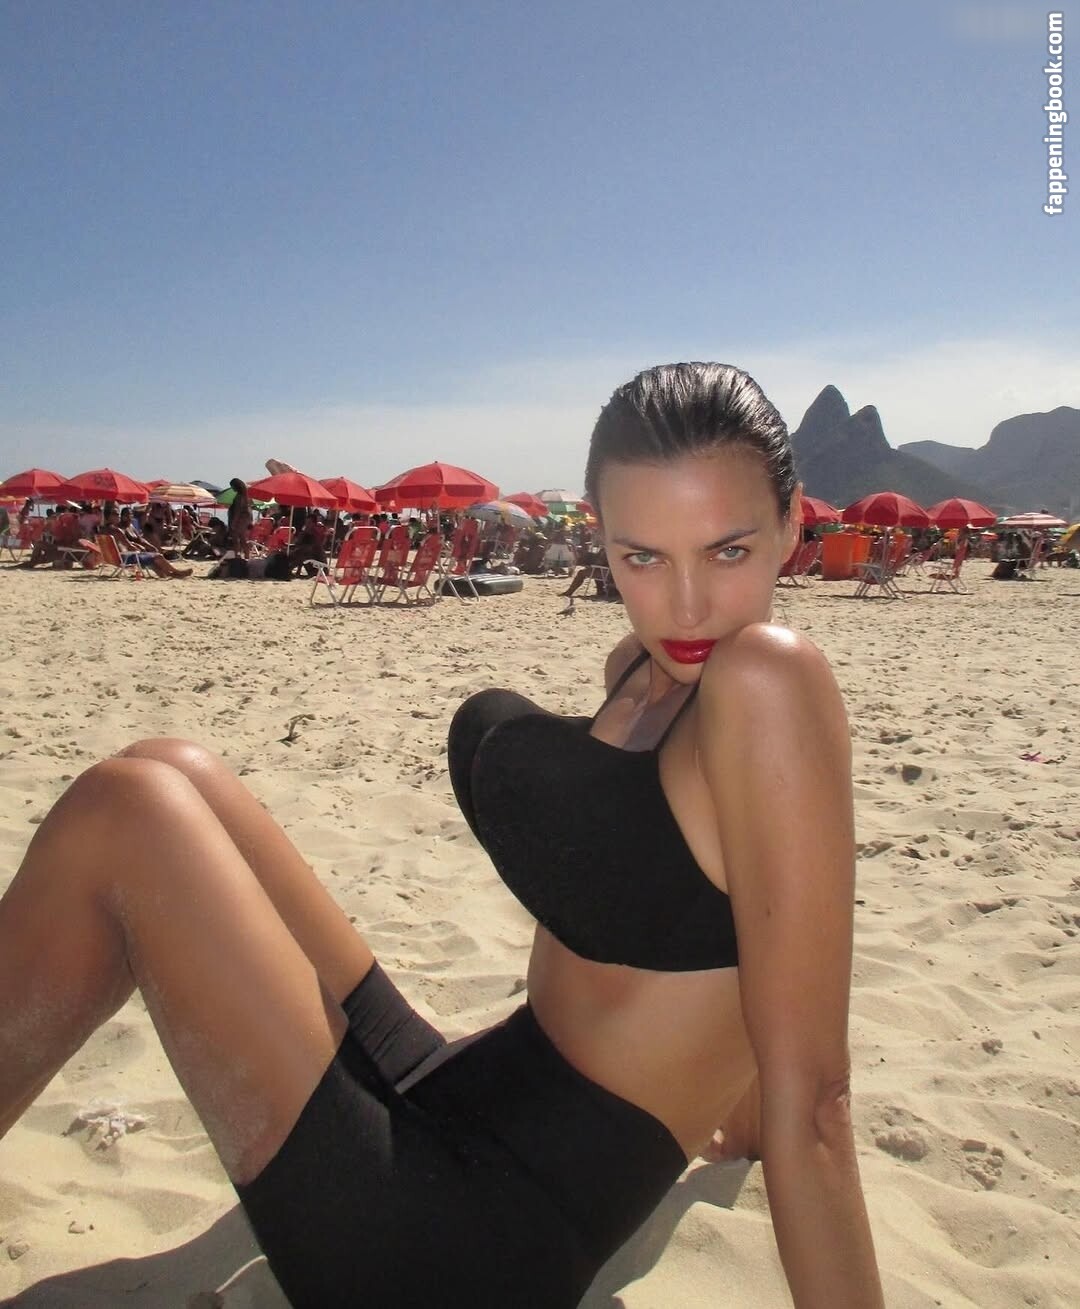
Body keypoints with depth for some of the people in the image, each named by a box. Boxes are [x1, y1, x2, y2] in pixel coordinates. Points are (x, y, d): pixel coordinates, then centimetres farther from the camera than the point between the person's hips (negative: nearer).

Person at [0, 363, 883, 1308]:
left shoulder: (768, 681, -21)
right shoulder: (641, 668, 5)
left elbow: (807, 1096, -21)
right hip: (454, 1092, 8)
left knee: (127, 814, -12)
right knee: (178, 782, 7)